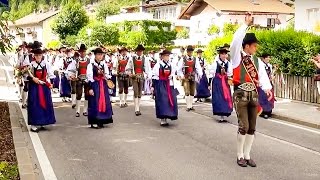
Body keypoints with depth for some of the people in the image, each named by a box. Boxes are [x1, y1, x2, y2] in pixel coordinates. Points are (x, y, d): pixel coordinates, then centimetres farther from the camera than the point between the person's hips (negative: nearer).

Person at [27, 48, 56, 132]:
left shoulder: (46, 64, 1)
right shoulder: (31, 65, -4)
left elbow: (50, 75, 3)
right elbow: (27, 75, -1)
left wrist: (50, 83, -8)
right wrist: (33, 78, -17)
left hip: (44, 87, 3)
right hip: (34, 87, -3)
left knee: (44, 104, 7)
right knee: (34, 105, -3)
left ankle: (41, 123, 20)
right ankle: (34, 124, 2)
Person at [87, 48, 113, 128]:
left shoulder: (104, 65, 11)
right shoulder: (91, 65, -4)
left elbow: (108, 76, 14)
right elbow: (89, 78, -8)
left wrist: (104, 74, -8)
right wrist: (90, 88, -14)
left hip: (103, 86, 5)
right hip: (95, 86, -5)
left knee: (104, 102, 6)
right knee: (95, 103, -5)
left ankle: (101, 122, 16)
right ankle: (94, 122, 1)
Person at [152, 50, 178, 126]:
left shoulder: (171, 65, 11)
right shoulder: (158, 65, -5)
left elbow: (173, 74, 20)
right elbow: (154, 75, -5)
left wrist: (172, 76, 0)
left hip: (169, 85, 6)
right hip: (160, 85, -5)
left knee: (170, 100, 3)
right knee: (162, 101, -9)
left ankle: (165, 118, 14)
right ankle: (162, 119, -6)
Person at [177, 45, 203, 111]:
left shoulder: (195, 59, 5)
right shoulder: (183, 59, -1)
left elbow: (198, 68, -3)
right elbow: (179, 69, -1)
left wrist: (200, 74, -18)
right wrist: (181, 76, -11)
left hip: (193, 78, 3)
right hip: (185, 78, -3)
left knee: (192, 92, 9)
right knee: (187, 92, -8)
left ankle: (191, 105, 19)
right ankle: (188, 106, -5)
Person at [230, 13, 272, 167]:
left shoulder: (257, 60, 11)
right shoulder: (237, 57, -3)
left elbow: (262, 75, 0)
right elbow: (237, 40, -17)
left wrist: (267, 88, -19)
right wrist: (246, 24, -13)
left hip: (253, 95, 6)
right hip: (241, 95, -5)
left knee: (252, 127, 7)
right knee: (244, 126, -9)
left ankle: (247, 155, 18)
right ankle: (240, 156, 6)